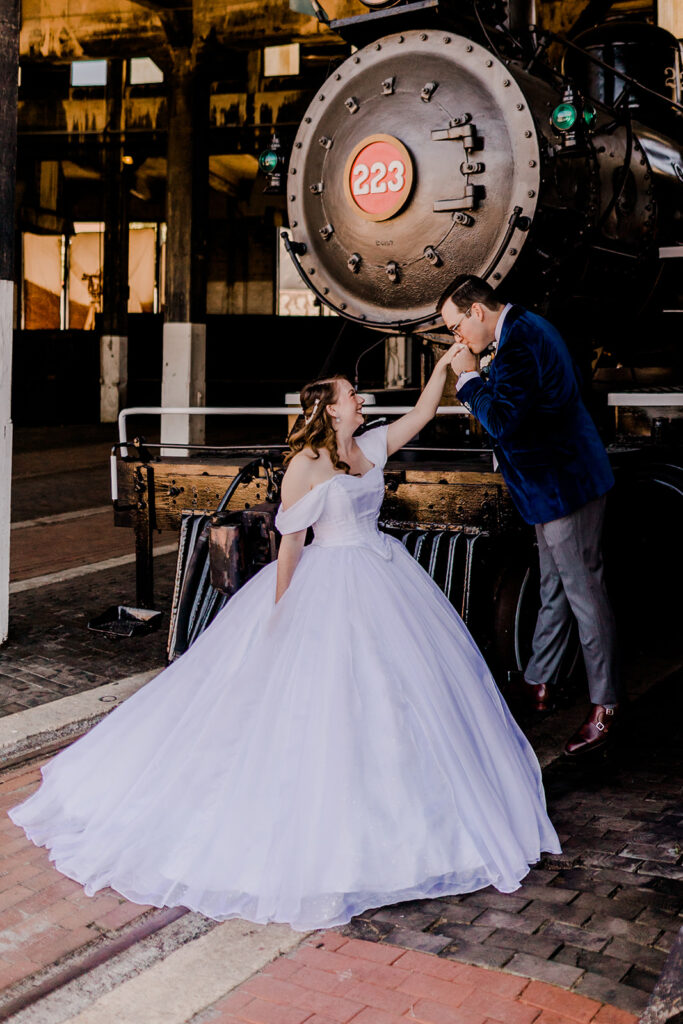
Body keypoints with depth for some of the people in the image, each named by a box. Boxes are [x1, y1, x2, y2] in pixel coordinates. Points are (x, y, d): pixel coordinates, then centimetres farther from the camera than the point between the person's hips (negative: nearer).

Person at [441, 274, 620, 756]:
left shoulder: (519, 342, -22)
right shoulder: (525, 328, 11)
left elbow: (502, 421, -26)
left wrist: (469, 378, -15)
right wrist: (477, 377, 5)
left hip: (564, 485, -11)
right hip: (558, 481, 11)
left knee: (585, 594, -2)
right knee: (553, 590, 19)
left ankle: (605, 708, 8)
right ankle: (540, 683, 32)